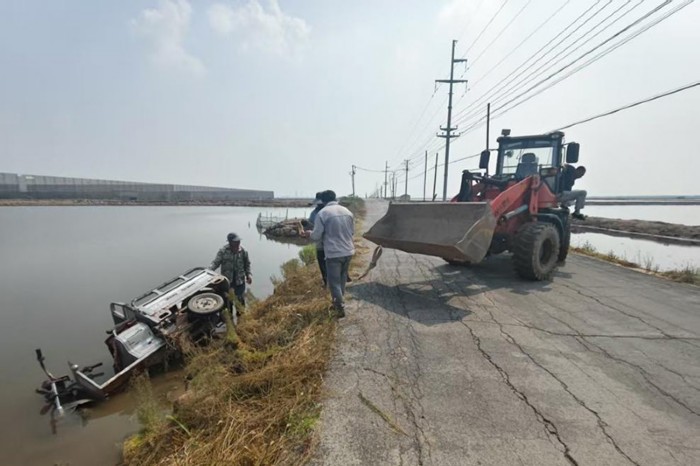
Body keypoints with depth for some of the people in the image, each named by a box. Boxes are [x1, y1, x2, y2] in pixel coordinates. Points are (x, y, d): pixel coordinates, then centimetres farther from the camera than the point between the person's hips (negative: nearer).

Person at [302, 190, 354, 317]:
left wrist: (309, 234, 13)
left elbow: (317, 236, -8)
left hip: (333, 253, -6)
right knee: (342, 279, 21)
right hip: (348, 251, 6)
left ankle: (340, 308, 10)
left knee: (334, 282, 7)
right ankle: (338, 303, 35)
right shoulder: (347, 211, 6)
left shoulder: (322, 213, -10)